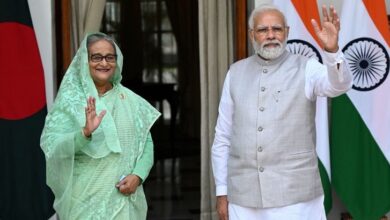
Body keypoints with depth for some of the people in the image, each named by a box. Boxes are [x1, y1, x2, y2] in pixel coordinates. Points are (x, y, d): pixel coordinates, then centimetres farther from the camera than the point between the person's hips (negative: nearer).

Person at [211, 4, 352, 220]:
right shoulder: (236, 73, 7)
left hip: (295, 196, -3)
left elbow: (339, 84, -23)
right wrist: (222, 193, 7)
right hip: (244, 198, 3)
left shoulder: (306, 69, -1)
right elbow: (222, 137, 10)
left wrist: (332, 49, -42)